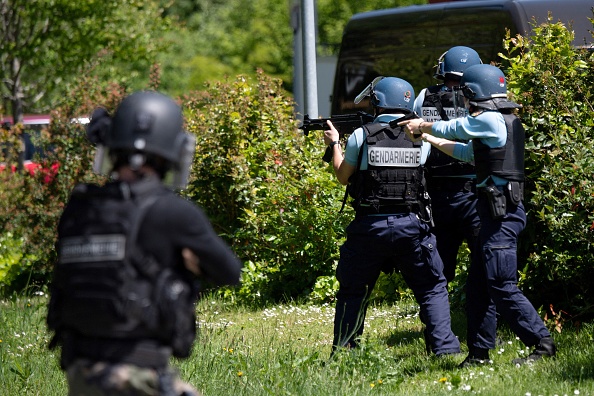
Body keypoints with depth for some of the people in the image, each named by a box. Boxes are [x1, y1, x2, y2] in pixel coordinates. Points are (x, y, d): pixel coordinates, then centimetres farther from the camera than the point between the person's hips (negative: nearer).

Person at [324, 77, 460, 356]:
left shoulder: (361, 136, -4)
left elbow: (343, 177, 9)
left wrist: (334, 144, 25)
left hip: (370, 226, -1)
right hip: (411, 226, 1)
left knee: (352, 291, 14)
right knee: (433, 288, 12)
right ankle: (446, 349, 3)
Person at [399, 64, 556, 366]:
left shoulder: (490, 120, -12)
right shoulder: (505, 122, 17)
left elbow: (451, 129, 2)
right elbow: (468, 152, 28)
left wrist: (422, 126, 22)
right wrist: (426, 137, 33)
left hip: (502, 215, -10)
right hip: (498, 214, 10)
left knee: (502, 287, -11)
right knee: (478, 284, 13)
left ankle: (543, 343, -11)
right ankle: (479, 352, 17)